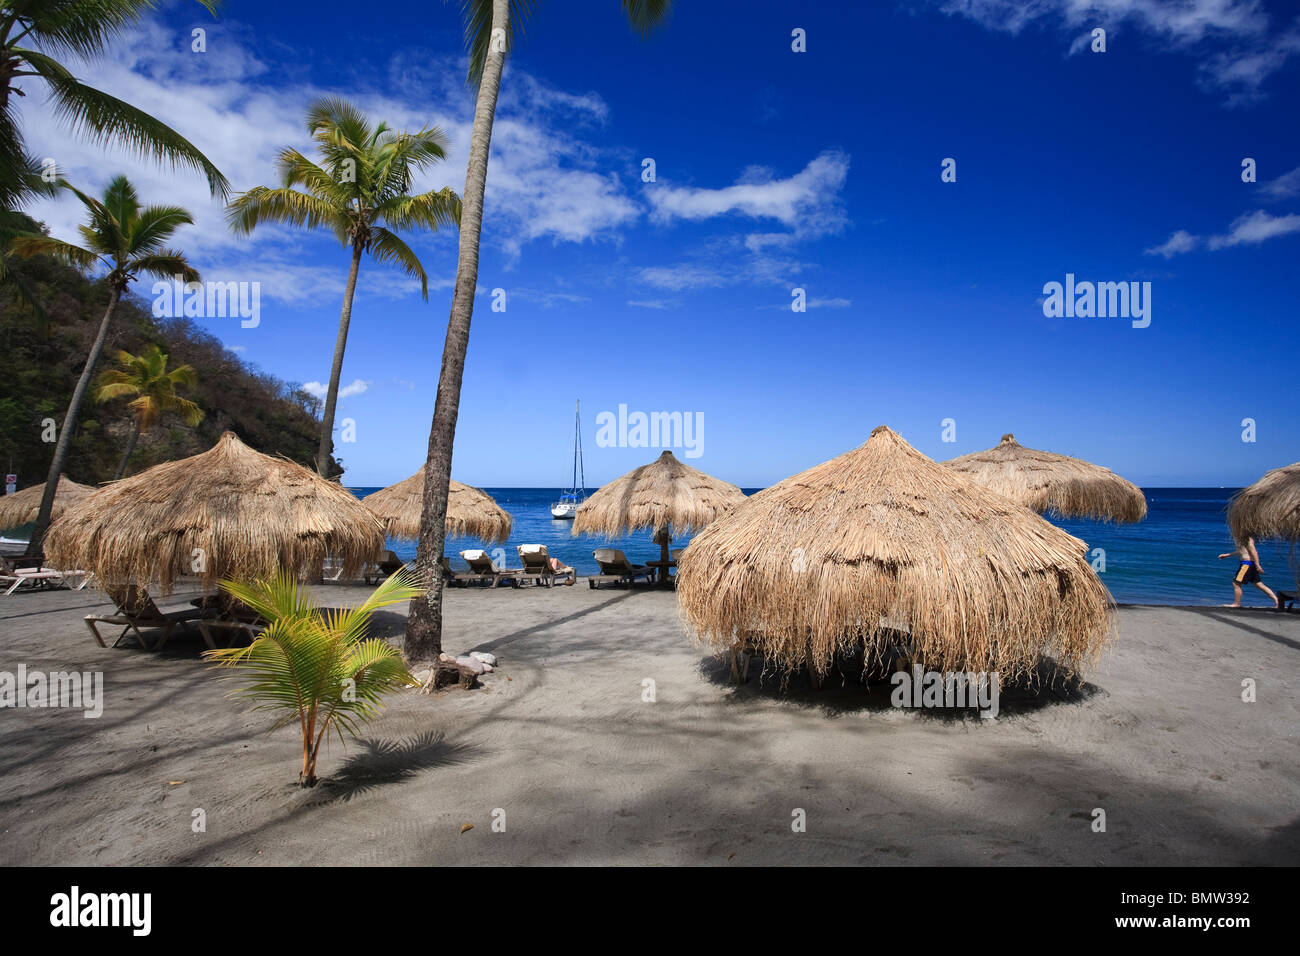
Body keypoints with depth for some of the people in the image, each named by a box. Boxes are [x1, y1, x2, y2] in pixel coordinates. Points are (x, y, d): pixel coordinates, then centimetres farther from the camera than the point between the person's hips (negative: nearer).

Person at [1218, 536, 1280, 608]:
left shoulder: (1246, 538, -13)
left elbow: (1253, 551, -19)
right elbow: (1240, 552, 30)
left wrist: (1257, 565, -22)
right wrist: (1226, 555, 32)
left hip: (1247, 563, -10)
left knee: (1236, 583, -3)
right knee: (1259, 584, 10)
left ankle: (1236, 604, 4)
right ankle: (1276, 600, 9)